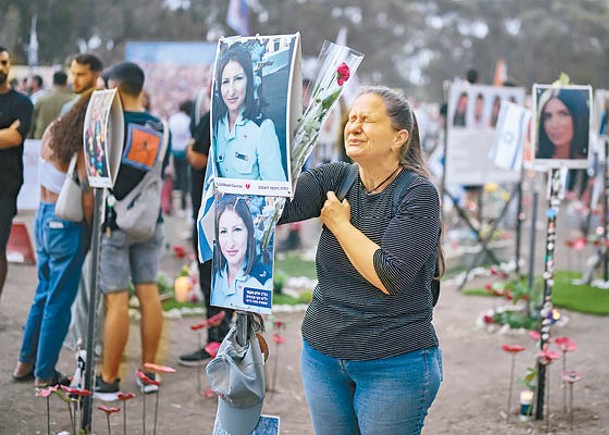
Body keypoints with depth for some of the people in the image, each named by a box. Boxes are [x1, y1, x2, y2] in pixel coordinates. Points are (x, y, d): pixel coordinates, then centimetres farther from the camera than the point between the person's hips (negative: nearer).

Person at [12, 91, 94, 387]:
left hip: (43, 215, 8)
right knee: (59, 301, 4)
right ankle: (45, 374, 14)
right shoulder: (84, 148, -19)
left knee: (44, 293, 21)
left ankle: (26, 362, 31)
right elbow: (87, 196, -19)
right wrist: (89, 231, -5)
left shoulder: (52, 131, 2)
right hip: (67, 225, -7)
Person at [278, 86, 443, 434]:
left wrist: (340, 223, -13)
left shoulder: (419, 194, -12)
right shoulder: (335, 179, 2)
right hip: (323, 354, 5)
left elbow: (389, 277, -21)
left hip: (395, 364, -5)